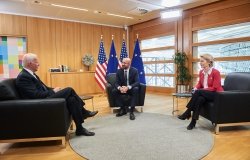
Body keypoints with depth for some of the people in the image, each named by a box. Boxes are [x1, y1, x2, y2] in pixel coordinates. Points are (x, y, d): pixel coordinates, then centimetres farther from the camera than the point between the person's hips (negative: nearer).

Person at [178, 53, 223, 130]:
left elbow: (215, 88, -19)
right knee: (200, 99, -32)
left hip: (216, 94, -5)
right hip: (204, 94, 5)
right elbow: (199, 84, 9)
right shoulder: (201, 72, 3)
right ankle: (193, 122, -27)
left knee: (198, 92, -31)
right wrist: (195, 88, -16)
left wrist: (198, 90, -25)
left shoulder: (215, 72, -17)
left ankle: (187, 113, -22)